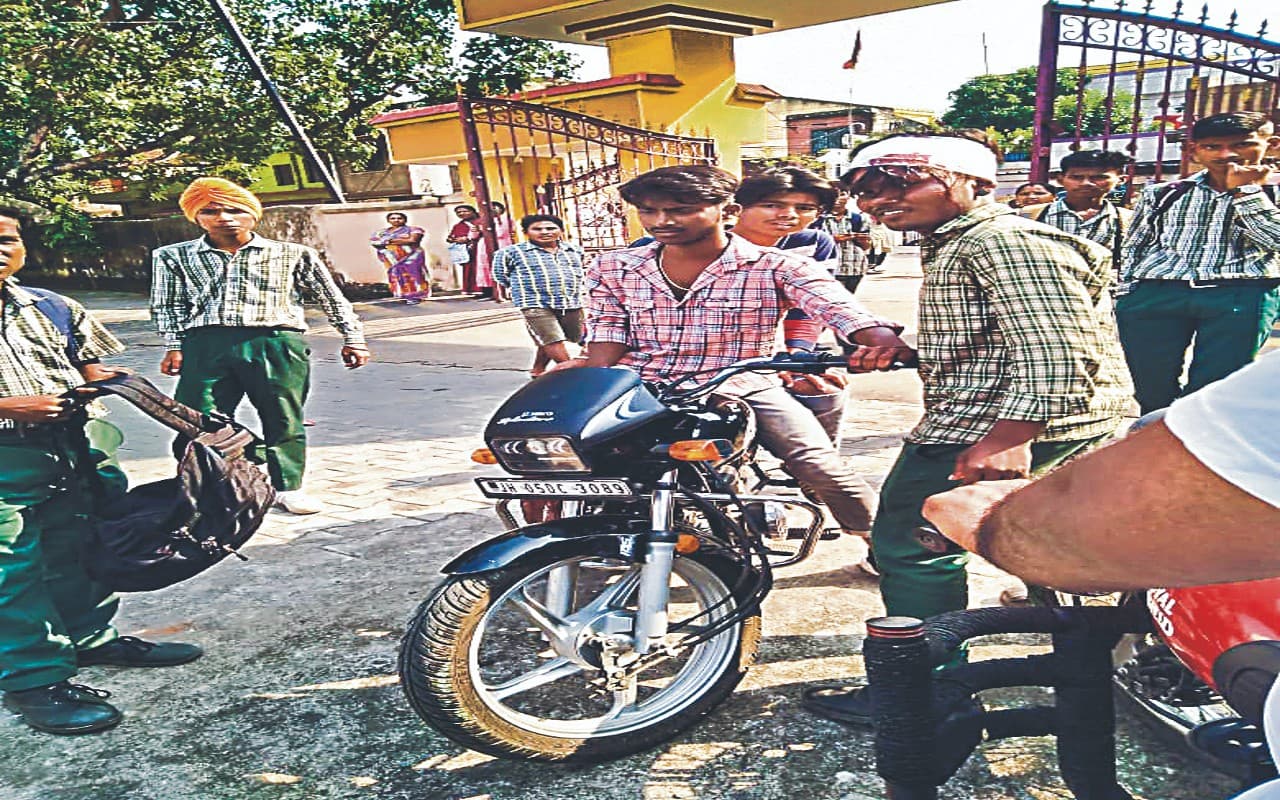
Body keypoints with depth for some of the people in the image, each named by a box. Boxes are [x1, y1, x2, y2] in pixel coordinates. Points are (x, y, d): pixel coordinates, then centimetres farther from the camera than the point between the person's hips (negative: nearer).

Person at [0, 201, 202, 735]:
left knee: (79, 552, 18)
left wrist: (100, 382, -4)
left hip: (74, 454, 6)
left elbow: (91, 366, 17)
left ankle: (92, 638, 36)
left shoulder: (53, 309, 11)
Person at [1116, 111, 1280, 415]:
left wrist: (1245, 190, -1)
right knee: (1151, 390, 0)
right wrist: (1122, 297, 6)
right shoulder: (1162, 194, 17)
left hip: (1242, 297, -1)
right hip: (1153, 295, 2)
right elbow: (1131, 251, 18)